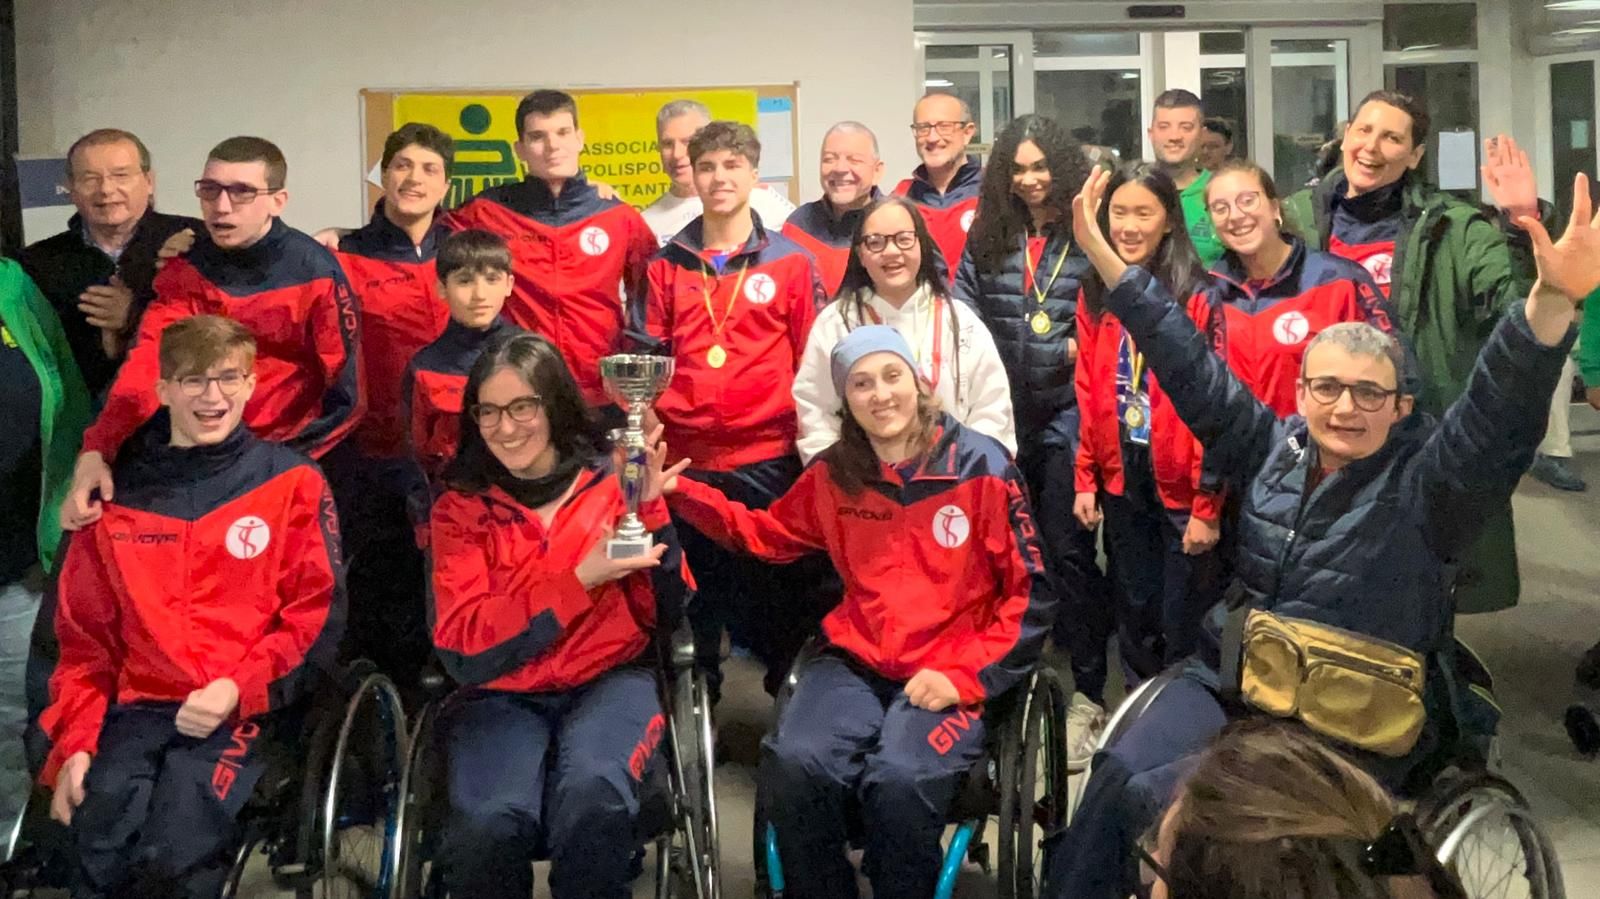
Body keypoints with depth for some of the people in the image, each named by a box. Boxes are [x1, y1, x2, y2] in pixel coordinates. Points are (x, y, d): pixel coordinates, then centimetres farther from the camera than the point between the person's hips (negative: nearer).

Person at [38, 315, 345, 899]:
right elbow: (84, 635, 16)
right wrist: (75, 742, 4)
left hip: (244, 712, -3)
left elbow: (318, 614, 2)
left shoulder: (291, 482, 7)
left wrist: (239, 690, -12)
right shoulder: (118, 492, 15)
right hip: (136, 708, 3)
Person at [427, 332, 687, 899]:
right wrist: (579, 580, -15)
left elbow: (665, 617, 0)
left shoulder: (614, 482, 4)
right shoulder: (460, 510, 5)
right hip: (502, 695, 1)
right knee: (487, 827, -31)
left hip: (610, 681, 0)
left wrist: (649, 507, -13)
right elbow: (463, 650, -7)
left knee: (591, 799, -34)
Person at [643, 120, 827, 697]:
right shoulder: (666, 265, 8)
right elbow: (650, 359, 9)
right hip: (687, 457, 2)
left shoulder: (791, 262, 3)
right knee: (696, 583, 11)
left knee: (780, 580, 5)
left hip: (769, 456, -2)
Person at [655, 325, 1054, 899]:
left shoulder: (980, 466, -4)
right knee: (793, 766, -26)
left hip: (948, 675, -3)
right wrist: (676, 491, 10)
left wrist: (965, 674, -10)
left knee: (900, 782, -32)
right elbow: (766, 534, 23)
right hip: (856, 663, 3)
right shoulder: (833, 474, 7)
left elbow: (1031, 593, -1)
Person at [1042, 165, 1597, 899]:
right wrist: (1105, 258, 4)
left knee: (1144, 800, -21)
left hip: (1349, 729, -5)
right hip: (1230, 684, 5)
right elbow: (1192, 371, 7)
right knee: (1117, 775, -18)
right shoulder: (1275, 447, 6)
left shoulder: (1425, 485, -8)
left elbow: (1500, 416, -25)